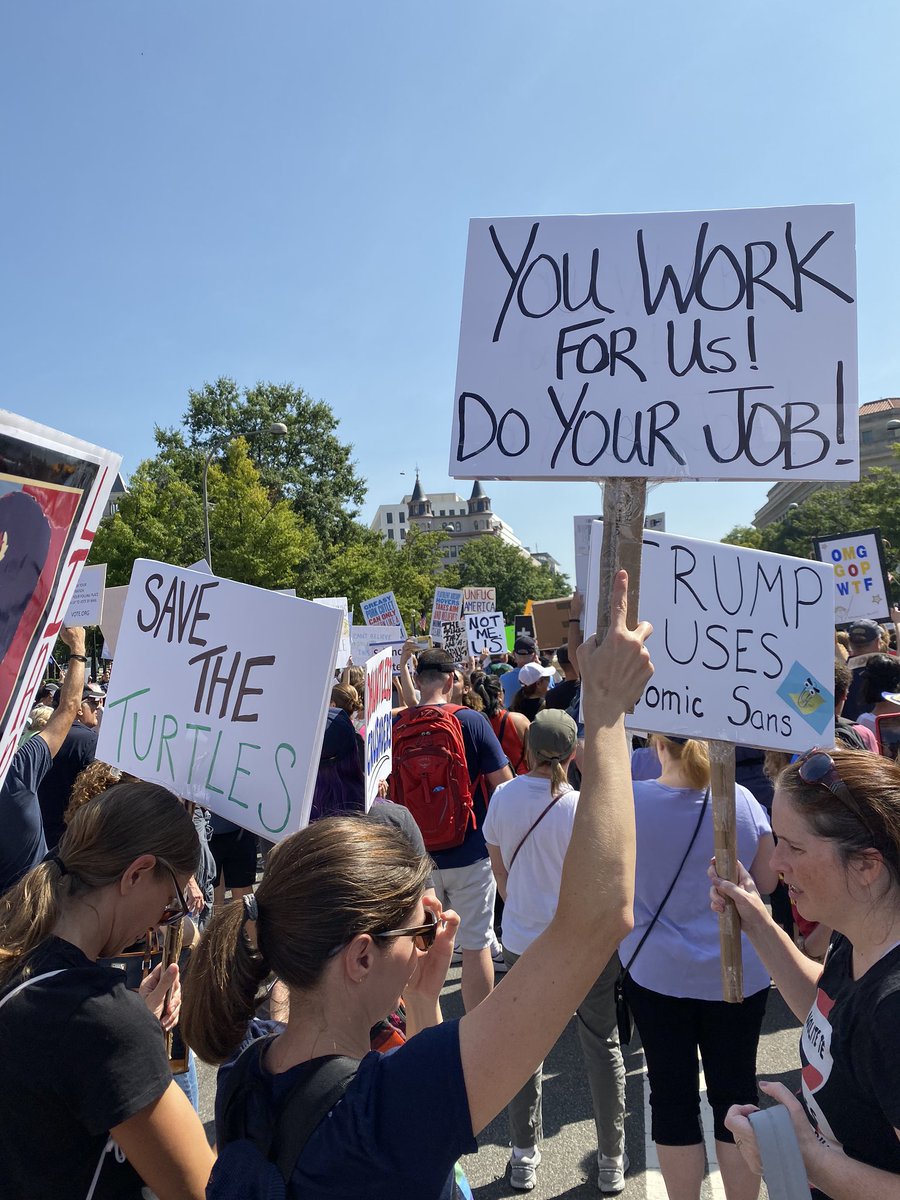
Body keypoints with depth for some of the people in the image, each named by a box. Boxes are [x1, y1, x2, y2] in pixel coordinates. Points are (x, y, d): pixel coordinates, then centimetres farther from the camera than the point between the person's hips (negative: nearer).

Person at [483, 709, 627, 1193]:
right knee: (602, 1044, 16)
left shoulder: (503, 797, -9)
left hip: (522, 940, 3)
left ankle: (524, 1157, 34)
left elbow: (500, 871, 4)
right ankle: (611, 1160, 31)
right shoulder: (583, 808, -20)